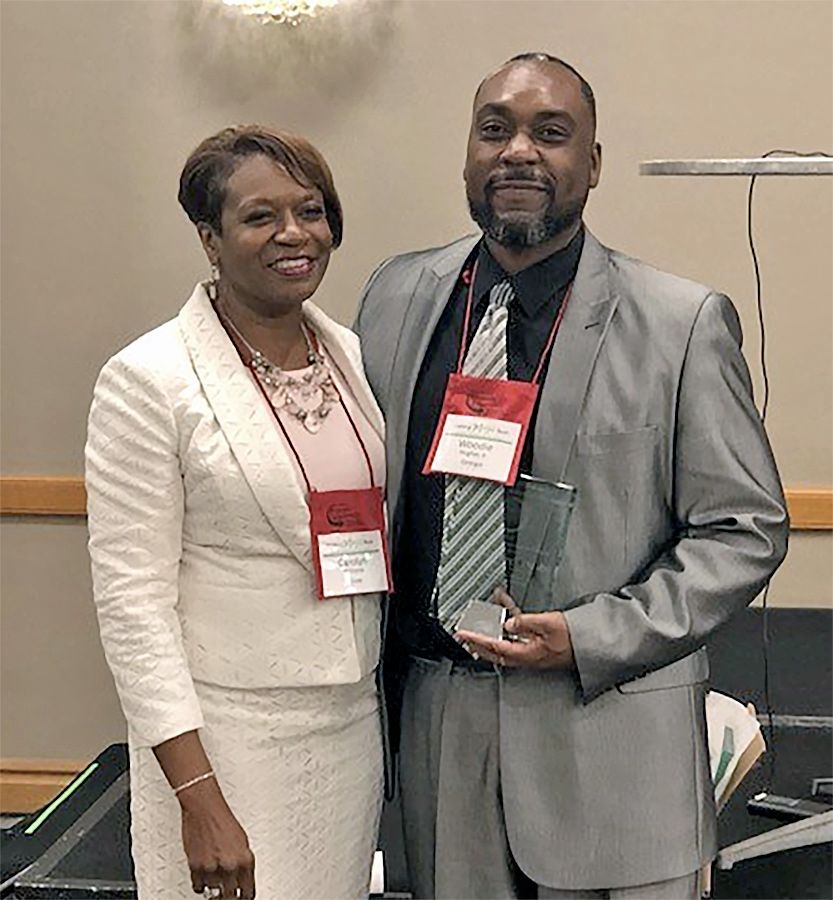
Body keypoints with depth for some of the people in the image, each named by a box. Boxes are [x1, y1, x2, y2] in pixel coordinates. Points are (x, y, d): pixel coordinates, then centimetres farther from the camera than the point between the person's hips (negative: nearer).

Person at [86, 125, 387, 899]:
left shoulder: (353, 355, 6)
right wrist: (199, 799, -17)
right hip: (225, 734, -5)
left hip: (354, 721, 5)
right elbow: (132, 602, -14)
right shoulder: (147, 381, -12)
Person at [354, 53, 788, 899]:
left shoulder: (684, 322, -8)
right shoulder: (396, 295, 3)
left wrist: (591, 638, -14)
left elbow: (746, 529, -5)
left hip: (607, 728, -3)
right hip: (434, 712, 3)